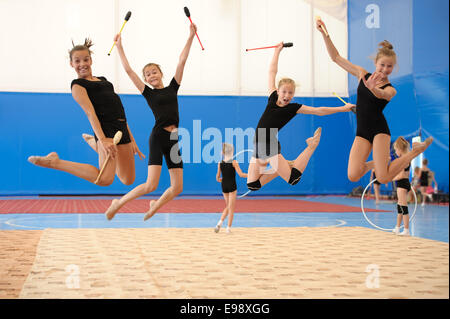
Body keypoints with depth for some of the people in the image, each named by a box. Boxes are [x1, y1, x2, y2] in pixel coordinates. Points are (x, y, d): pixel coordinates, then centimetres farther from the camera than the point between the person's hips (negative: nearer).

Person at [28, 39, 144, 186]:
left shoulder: (102, 80, 23)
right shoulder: (78, 85, 1)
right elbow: (90, 112, -15)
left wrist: (132, 140, 17)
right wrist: (102, 140, -28)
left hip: (121, 129, 8)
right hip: (106, 128, -8)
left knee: (128, 180, 15)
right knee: (105, 179, -26)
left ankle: (95, 145, 35)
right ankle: (55, 162, -12)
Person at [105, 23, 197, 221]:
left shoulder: (172, 88, 14)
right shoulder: (148, 93, 6)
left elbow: (182, 61, 9)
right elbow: (129, 70, 4)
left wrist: (191, 37, 6)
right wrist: (119, 46, 5)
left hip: (174, 139, 4)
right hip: (158, 137, -4)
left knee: (177, 187, 3)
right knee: (151, 185, -13)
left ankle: (155, 205, 32)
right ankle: (118, 203, 7)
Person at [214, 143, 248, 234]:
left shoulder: (220, 163, 3)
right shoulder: (234, 162, -9)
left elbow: (217, 178, 6)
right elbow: (241, 174, -14)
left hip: (224, 186, 4)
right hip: (232, 186, -4)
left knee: (228, 207, 19)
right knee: (231, 208, 4)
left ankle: (220, 223, 3)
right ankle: (228, 228, 5)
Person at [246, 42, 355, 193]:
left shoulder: (293, 108, -4)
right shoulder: (273, 98, 4)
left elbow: (318, 110, -4)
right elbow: (272, 72, 10)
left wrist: (342, 108, -8)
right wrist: (277, 51, 14)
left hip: (271, 147, -4)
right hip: (258, 147, 4)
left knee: (293, 179, -18)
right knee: (252, 185, 2)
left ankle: (311, 147, 5)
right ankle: (280, 168, 21)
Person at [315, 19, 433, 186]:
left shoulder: (390, 90, -4)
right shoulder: (363, 74, 8)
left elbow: (381, 94, -30)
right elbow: (336, 57, 8)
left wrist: (372, 88, -54)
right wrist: (325, 34, -1)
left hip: (379, 130, -4)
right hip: (362, 132, 4)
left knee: (383, 178, -17)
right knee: (353, 176, -15)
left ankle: (416, 150, 10)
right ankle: (379, 161, 21)